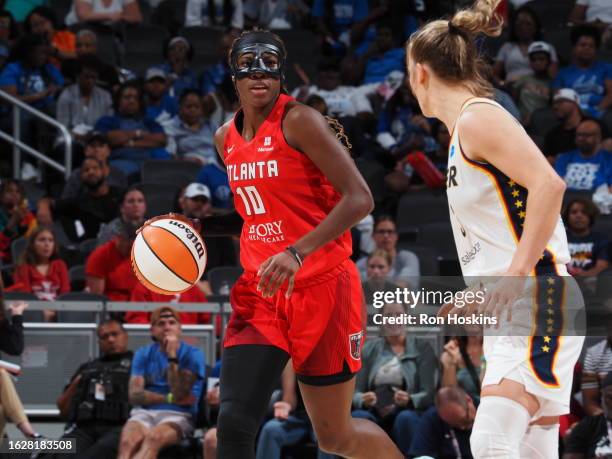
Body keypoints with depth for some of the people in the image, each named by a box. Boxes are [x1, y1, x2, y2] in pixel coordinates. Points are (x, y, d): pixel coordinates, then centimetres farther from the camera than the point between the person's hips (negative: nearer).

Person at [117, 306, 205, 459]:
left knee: (153, 438, -38)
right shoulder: (143, 354, 14)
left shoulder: (192, 355, 3)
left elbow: (179, 395, -9)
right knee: (127, 441, -33)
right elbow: (134, 394, 2)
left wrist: (172, 356, -13)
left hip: (177, 415, -3)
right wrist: (169, 398, -9)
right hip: (144, 412, 3)